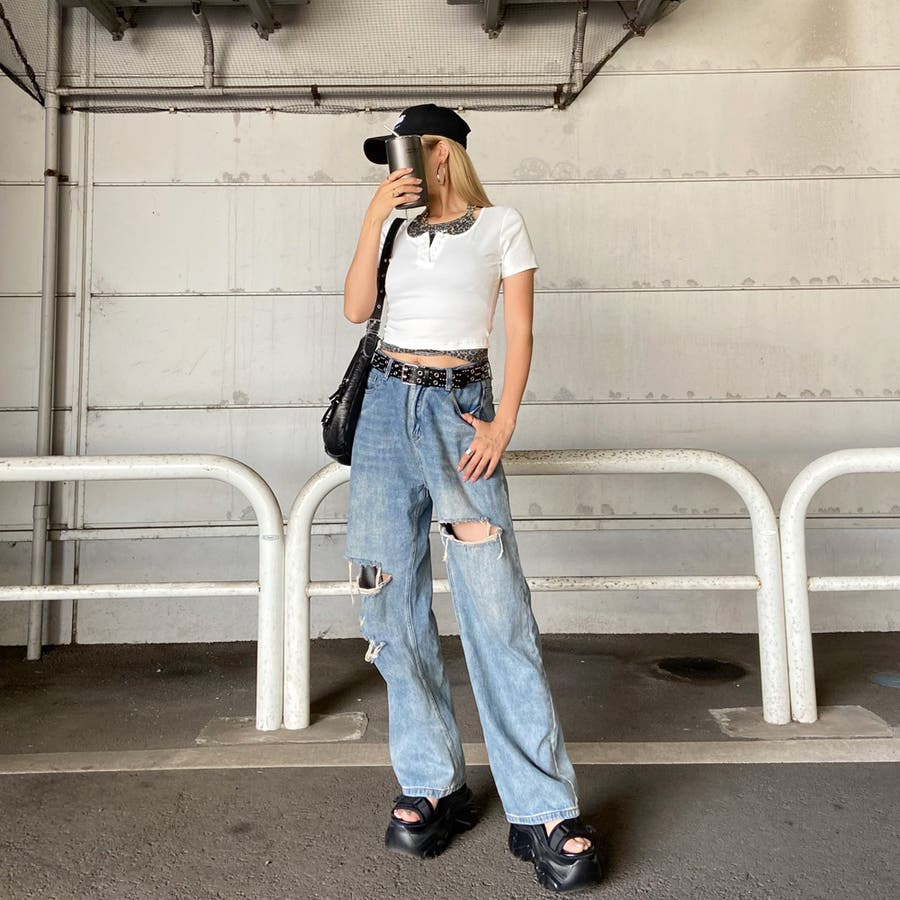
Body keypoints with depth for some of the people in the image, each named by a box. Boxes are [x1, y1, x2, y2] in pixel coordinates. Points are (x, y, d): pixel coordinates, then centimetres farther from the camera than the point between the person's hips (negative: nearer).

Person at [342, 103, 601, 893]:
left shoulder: (502, 225, 7)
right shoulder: (402, 232, 18)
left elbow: (520, 333, 1)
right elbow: (357, 309, 5)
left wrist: (504, 424, -11)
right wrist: (374, 217, 1)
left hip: (459, 411, -5)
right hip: (386, 408, 5)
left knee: (496, 609, -11)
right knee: (390, 599, 1)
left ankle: (545, 812, -2)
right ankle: (432, 785, 13)